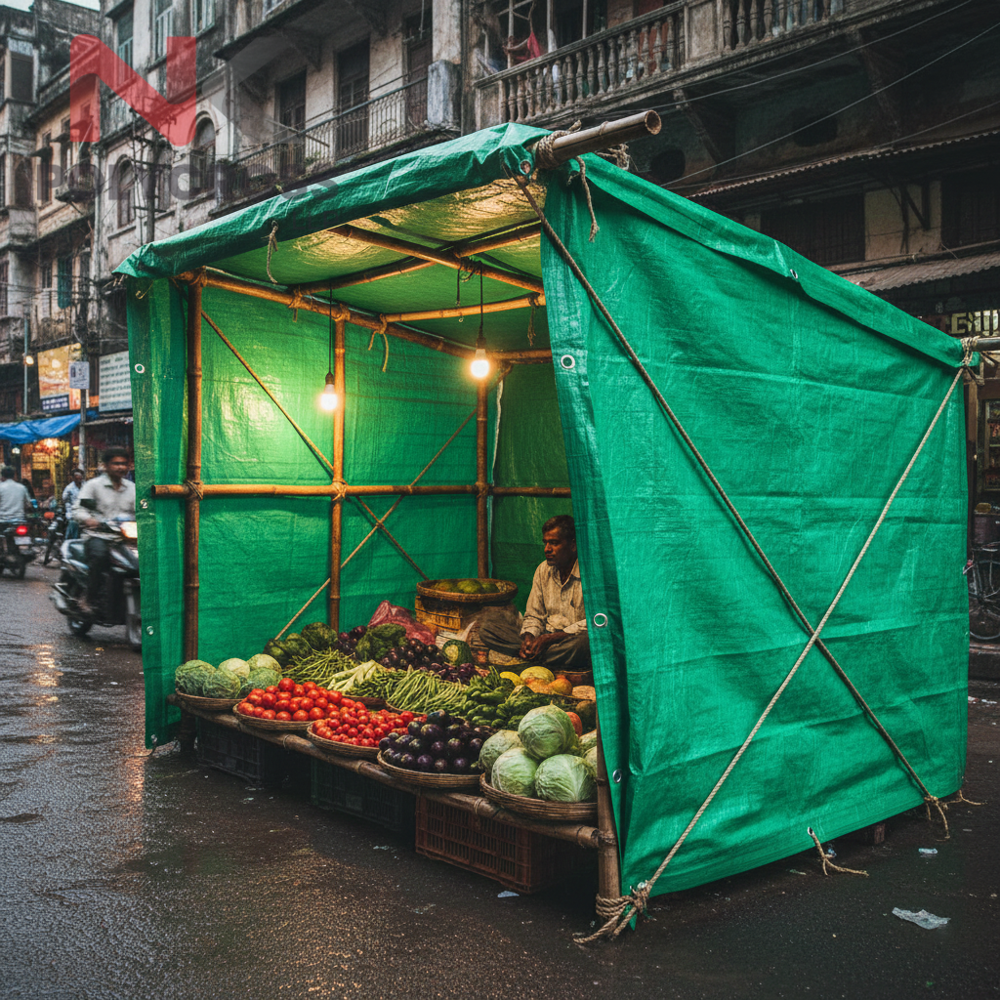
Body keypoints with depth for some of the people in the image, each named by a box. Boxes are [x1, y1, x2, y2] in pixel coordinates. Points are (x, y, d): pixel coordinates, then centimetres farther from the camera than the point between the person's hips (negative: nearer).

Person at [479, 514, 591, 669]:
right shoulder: (543, 570, 9)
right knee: (488, 627, -7)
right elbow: (534, 616, 13)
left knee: (581, 642, -43)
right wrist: (528, 637, -11)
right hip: (546, 637, 6)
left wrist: (550, 638, -22)